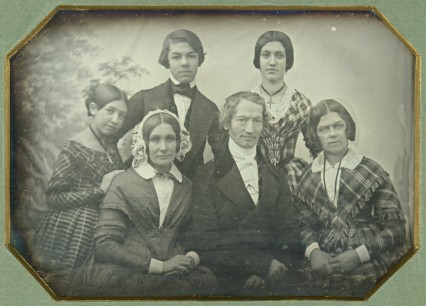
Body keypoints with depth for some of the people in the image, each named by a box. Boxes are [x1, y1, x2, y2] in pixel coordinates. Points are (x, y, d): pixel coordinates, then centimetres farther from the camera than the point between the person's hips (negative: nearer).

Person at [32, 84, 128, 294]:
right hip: (70, 239, -7)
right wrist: (99, 190, -17)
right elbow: (53, 198, -14)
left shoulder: (113, 153, 12)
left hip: (99, 239, 7)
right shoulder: (74, 148, -10)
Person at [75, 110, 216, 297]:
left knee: (205, 280, -25)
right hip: (122, 275, -4)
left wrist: (192, 258, -7)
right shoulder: (124, 183, -1)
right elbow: (104, 244, -7)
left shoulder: (187, 187, 12)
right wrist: (160, 266, -12)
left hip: (171, 274, 5)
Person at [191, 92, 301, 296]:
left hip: (273, 280, 4)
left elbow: (289, 234, 10)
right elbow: (205, 241, -7)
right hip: (228, 279, -3)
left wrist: (272, 270, -10)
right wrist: (264, 264, -13)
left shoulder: (276, 177, 17)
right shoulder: (207, 177, 3)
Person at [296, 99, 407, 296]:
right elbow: (304, 223, 7)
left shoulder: (371, 172, -3)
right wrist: (313, 250, -12)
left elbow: (395, 227, -4)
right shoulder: (308, 177, 5)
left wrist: (359, 254, -15)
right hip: (323, 275, 2)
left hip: (367, 273, -2)